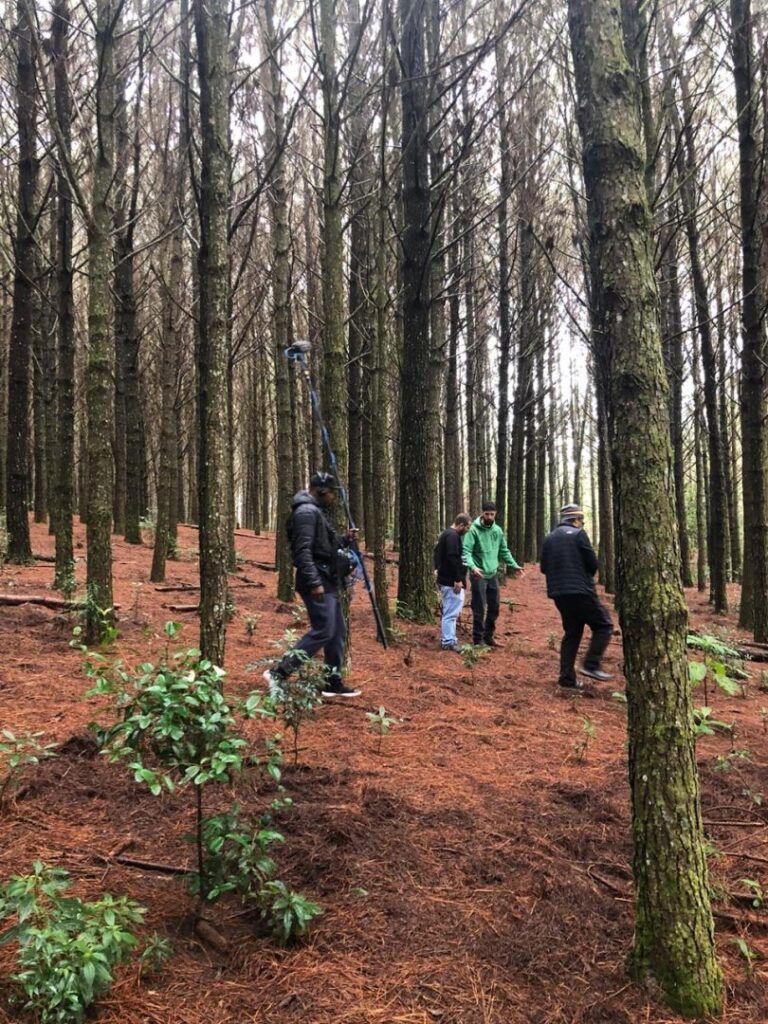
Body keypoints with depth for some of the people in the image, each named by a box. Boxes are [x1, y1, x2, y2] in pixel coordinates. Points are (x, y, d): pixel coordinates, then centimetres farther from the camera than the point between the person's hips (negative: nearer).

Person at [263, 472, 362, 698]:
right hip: (318, 583, -11)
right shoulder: (307, 512, -13)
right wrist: (314, 583, -27)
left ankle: (333, 683, 19)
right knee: (322, 631, -13)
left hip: (328, 582, 11)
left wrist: (344, 539, 13)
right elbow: (303, 551, -22)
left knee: (338, 632, 11)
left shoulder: (316, 512, 20)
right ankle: (278, 673, -8)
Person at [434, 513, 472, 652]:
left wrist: (438, 568, 30)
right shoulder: (453, 536, -18)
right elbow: (453, 558, -26)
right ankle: (448, 642, -4)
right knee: (451, 612, -7)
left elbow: (437, 551, 28)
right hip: (451, 581, -11)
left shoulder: (446, 534, 16)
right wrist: (458, 579, -24)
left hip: (445, 578, 11)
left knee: (449, 611, 17)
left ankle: (447, 638, 23)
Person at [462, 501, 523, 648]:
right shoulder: (474, 530, -12)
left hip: (493, 574, 6)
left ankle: (488, 637, 27)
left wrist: (514, 565, 14)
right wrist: (472, 566, -34)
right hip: (479, 575, -6)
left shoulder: (498, 530, 8)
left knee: (494, 607, 13)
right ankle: (477, 640, 6)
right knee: (479, 609, -3)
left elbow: (504, 551, 18)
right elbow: (466, 551, -19)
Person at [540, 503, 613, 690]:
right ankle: (591, 665, -6)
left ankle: (567, 677, 10)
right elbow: (593, 563, -8)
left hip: (559, 593, 7)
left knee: (571, 633, 14)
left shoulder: (549, 538, 12)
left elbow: (544, 568, 13)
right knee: (603, 626, 5)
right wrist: (586, 576, 12)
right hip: (581, 591, -7)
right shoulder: (578, 534, -6)